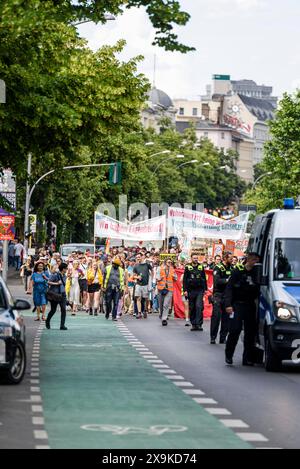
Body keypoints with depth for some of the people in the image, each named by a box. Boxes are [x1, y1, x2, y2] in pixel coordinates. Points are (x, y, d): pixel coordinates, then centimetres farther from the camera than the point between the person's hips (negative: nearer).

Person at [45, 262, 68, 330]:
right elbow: (49, 282, -15)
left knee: (64, 309, -8)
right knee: (53, 310, 5)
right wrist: (57, 283, -19)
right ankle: (47, 321, 32)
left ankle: (62, 325, -5)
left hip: (62, 294, 6)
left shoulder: (64, 276, 11)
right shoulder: (55, 275, -11)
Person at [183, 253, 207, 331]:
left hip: (200, 290, 0)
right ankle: (193, 324, 13)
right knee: (192, 308, 5)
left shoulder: (201, 267, 8)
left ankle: (199, 324, -13)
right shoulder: (188, 267, 3)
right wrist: (185, 290, -4)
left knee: (199, 307, -13)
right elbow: (185, 279, 3)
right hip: (191, 291, 0)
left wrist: (205, 289, 9)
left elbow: (204, 279, 14)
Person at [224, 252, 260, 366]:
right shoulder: (238, 271, -1)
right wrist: (228, 304, -14)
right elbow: (229, 288, -5)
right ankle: (228, 355, 2)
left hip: (250, 305, 5)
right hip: (237, 304, -5)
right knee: (235, 330, -11)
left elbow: (257, 290, 19)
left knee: (250, 332, 2)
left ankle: (248, 358, 7)